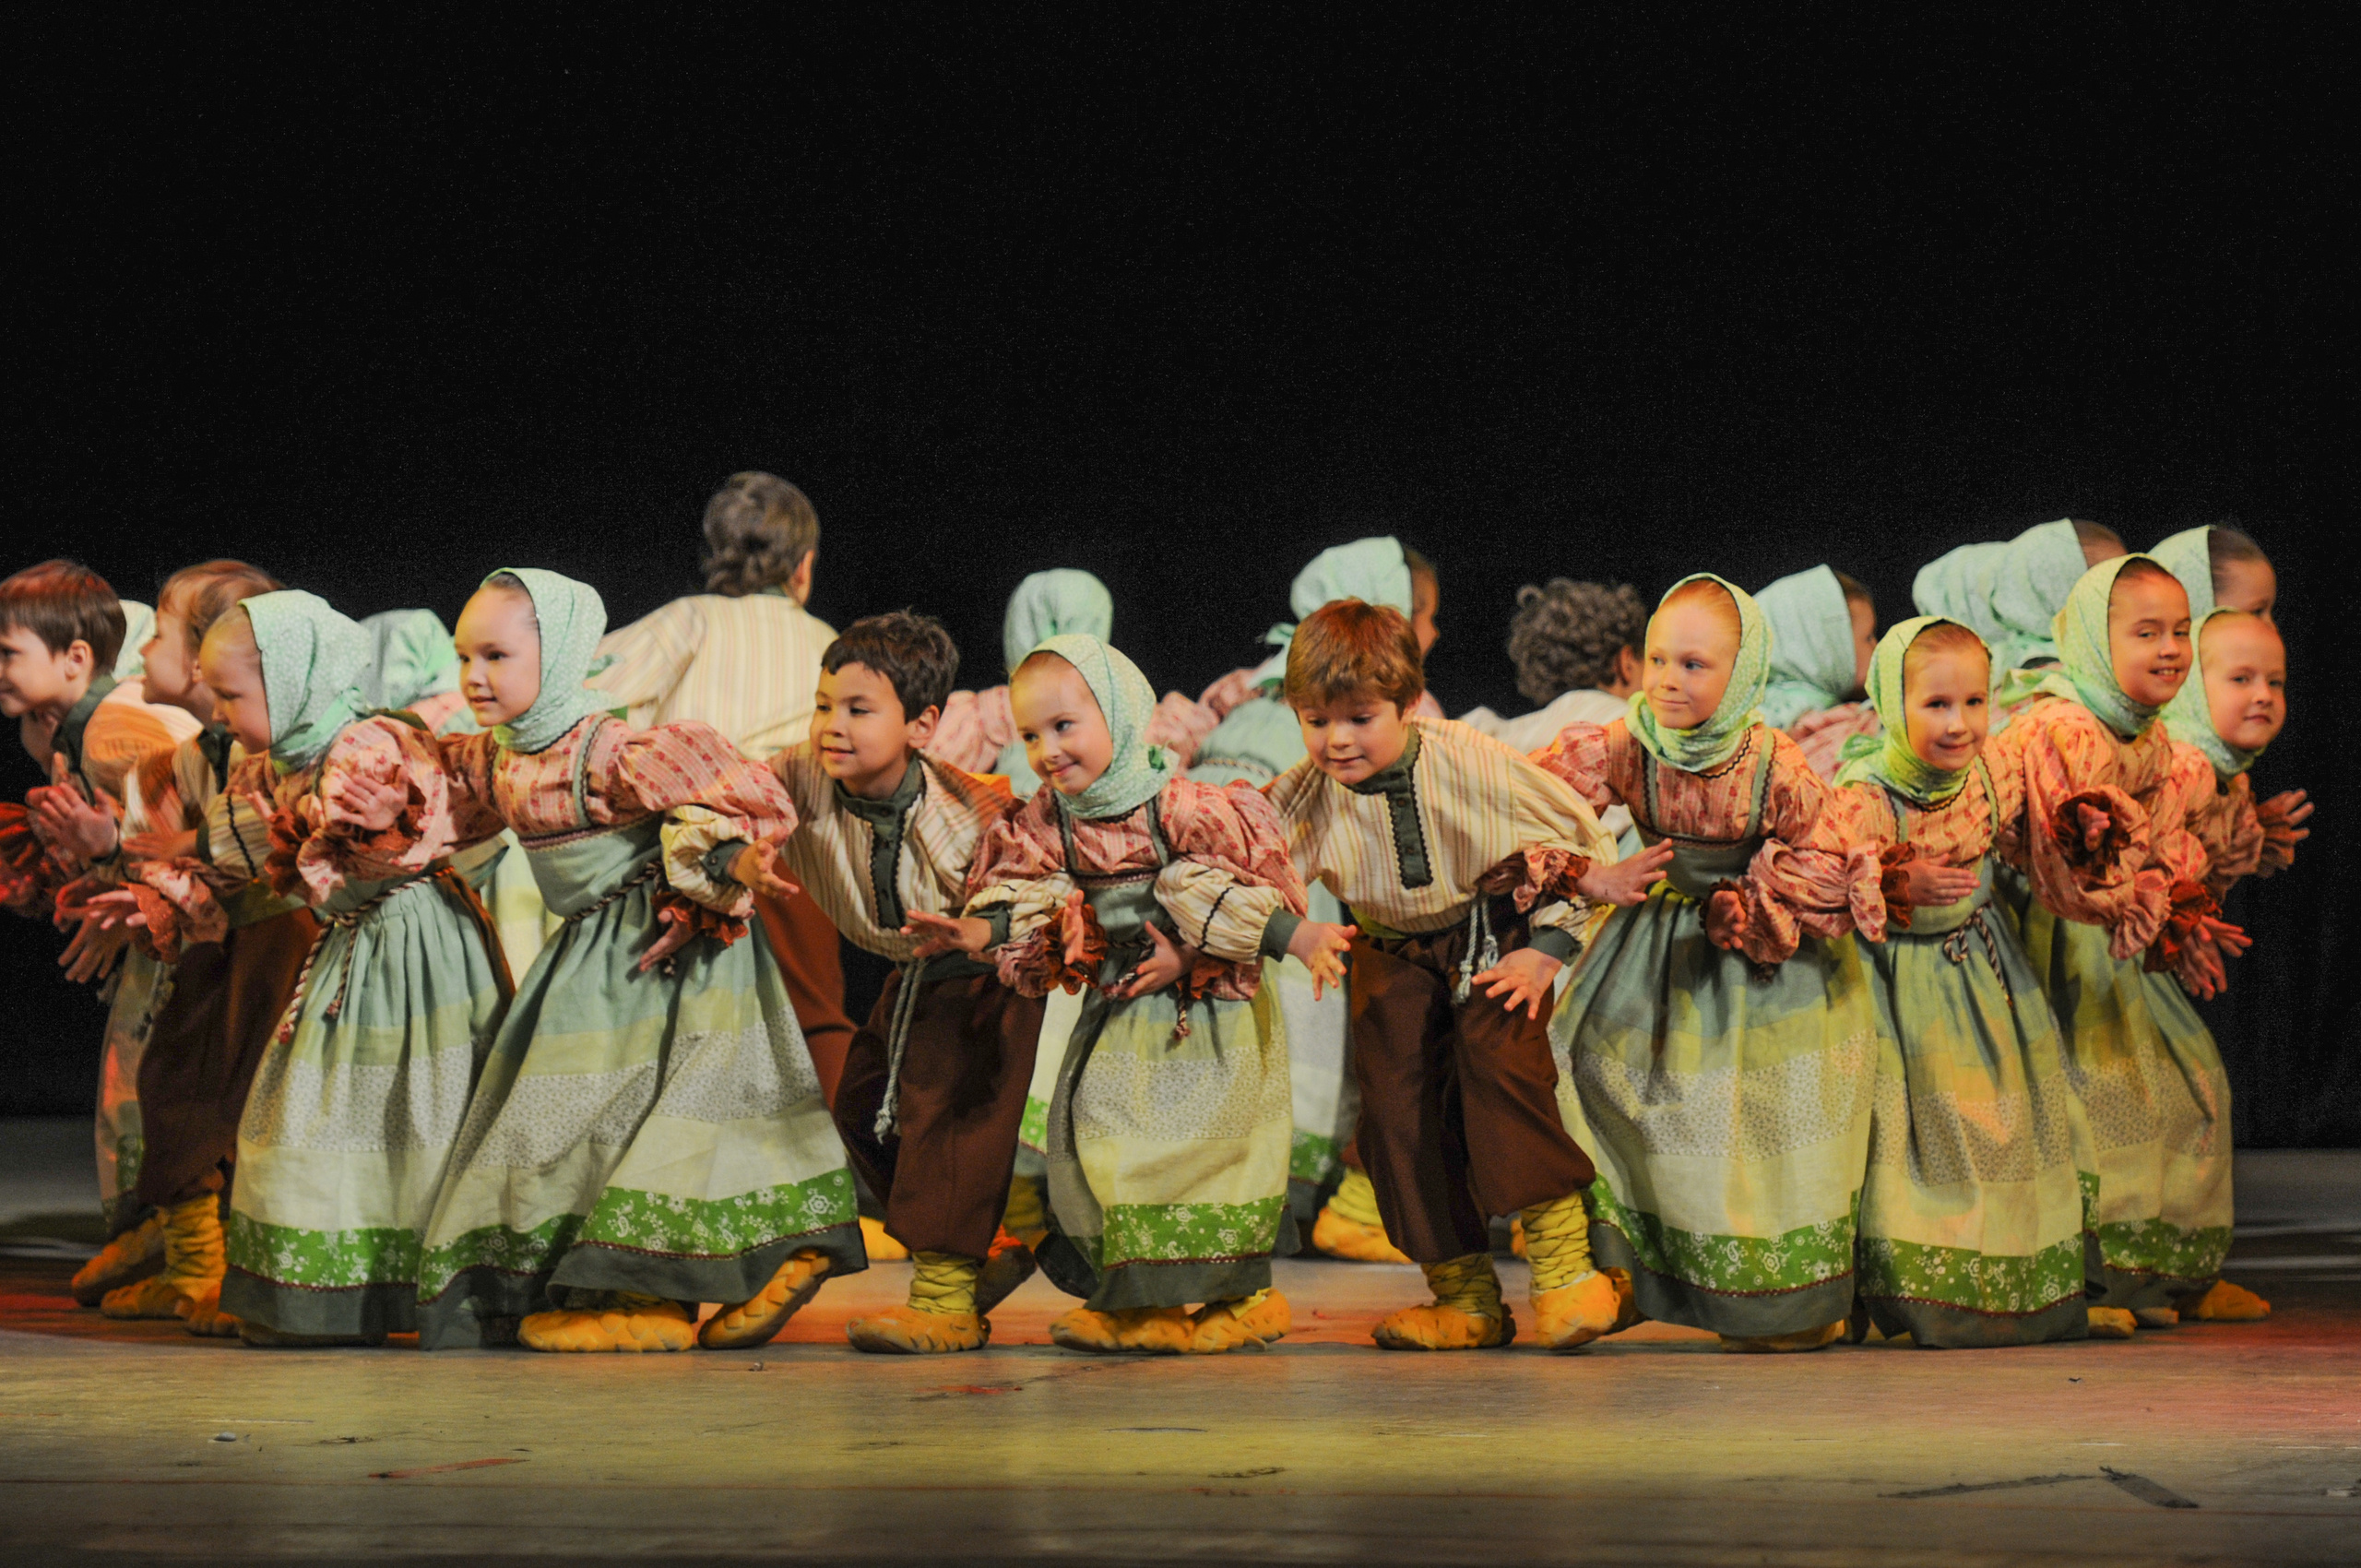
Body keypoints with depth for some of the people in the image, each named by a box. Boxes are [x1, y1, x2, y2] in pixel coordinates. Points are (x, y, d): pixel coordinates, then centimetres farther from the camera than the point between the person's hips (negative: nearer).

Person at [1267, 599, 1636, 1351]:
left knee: (1499, 1061, -26)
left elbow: (1582, 840, -12)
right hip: (1395, 951, 4)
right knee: (1395, 1100, -6)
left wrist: (1549, 950, -15)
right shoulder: (1300, 797, -18)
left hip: (1496, 932, -4)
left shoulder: (1473, 766, -24)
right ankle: (1464, 1297, 6)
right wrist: (1299, 934, -30)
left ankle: (1562, 1263, -19)